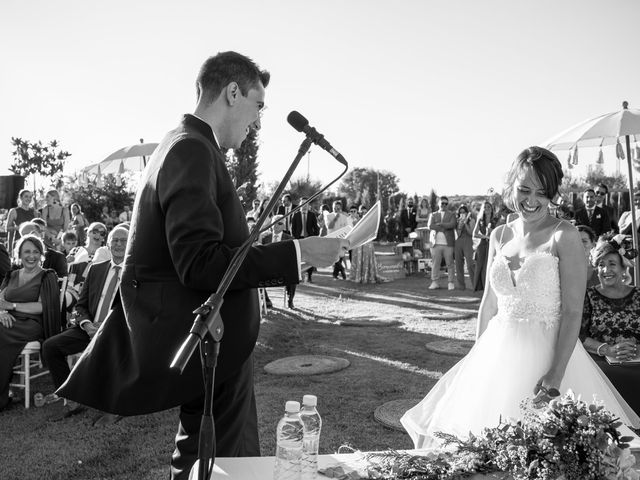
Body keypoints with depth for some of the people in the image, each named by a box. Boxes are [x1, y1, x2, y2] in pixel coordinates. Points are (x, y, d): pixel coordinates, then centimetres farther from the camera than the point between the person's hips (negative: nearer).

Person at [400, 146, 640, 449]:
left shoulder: (564, 236, -9)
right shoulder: (500, 236, 7)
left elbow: (572, 312, -13)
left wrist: (556, 374, -20)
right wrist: (477, 359, 11)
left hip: (547, 353, -5)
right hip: (498, 353, 5)